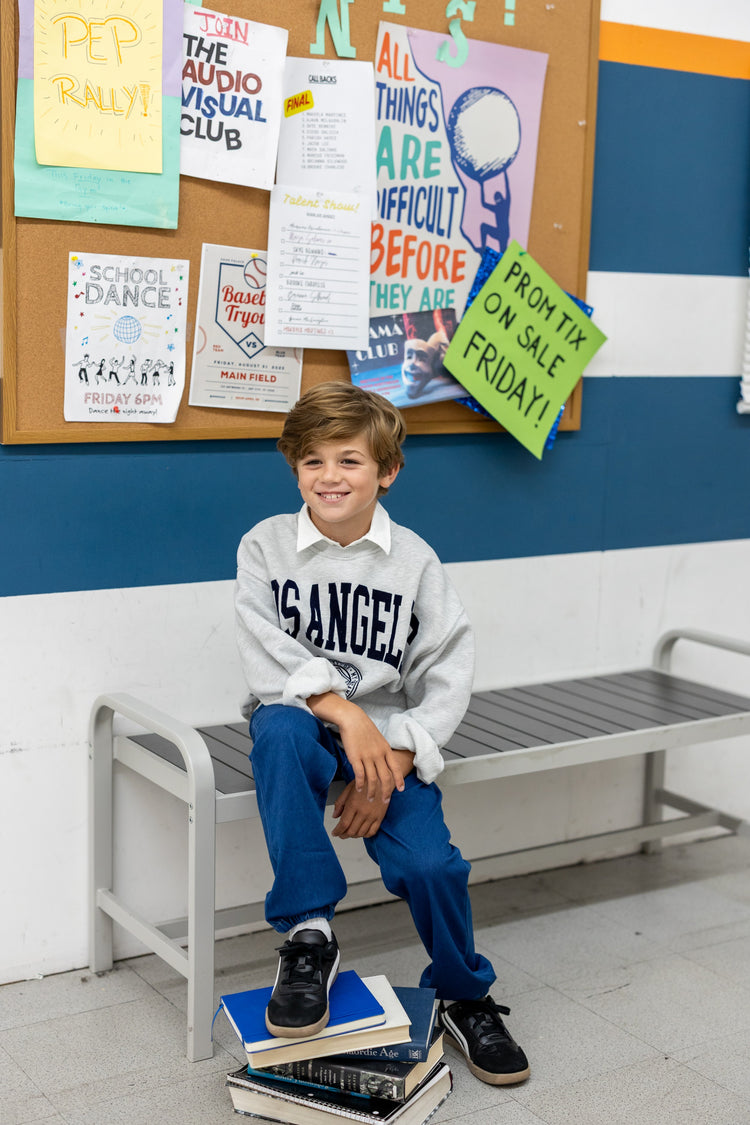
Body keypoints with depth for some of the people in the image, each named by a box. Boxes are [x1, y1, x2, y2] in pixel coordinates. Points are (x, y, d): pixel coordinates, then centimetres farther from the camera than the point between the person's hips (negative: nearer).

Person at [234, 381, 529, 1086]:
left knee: (429, 864, -20)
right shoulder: (265, 546, -2)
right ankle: (307, 935, -24)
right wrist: (344, 713, -25)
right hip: (300, 715, 0)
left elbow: (447, 671, -5)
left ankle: (464, 997, 13)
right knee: (282, 730, -37)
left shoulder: (413, 560, 0)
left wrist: (393, 761, -17)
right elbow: (266, 658, -11)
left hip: (388, 728, 1)